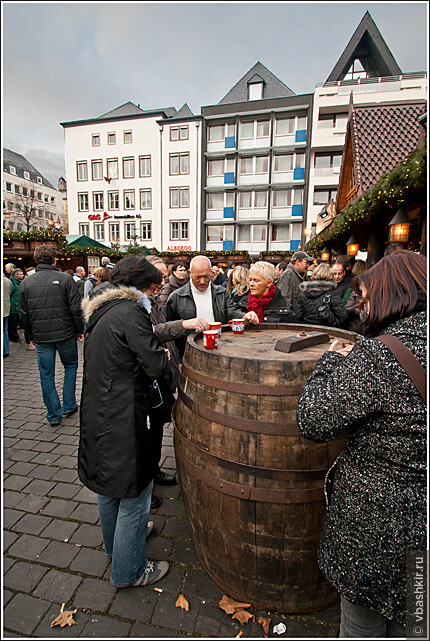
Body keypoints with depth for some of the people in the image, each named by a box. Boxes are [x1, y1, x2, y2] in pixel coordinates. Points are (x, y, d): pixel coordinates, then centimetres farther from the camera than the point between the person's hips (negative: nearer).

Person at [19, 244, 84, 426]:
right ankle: (69, 406, 23)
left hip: (41, 337, 2)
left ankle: (54, 415, 19)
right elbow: (76, 308, -11)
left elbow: (23, 316, 5)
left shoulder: (26, 283, 3)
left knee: (46, 375, 10)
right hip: (65, 334, -2)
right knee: (70, 367, 18)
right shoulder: (65, 278, -8)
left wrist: (31, 336, 16)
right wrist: (80, 330, 0)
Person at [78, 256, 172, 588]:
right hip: (125, 421, -10)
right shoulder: (130, 313, -20)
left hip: (99, 414, 10)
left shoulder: (102, 312, 10)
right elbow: (156, 366, -23)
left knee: (110, 485, 28)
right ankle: (129, 570, 31)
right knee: (134, 494, 10)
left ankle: (116, 543, 52)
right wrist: (166, 356, -1)